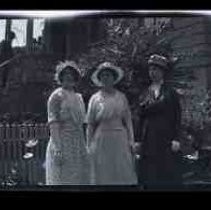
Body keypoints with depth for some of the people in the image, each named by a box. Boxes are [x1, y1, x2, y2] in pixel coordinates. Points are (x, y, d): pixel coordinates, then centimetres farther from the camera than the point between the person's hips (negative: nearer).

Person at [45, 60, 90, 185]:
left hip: (79, 146, 7)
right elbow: (53, 124, -14)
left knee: (79, 179, 7)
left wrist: (84, 147, 16)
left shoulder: (78, 97, 17)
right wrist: (57, 149, -23)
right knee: (62, 181, -6)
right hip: (63, 145, -7)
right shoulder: (57, 96, -5)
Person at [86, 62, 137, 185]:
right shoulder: (95, 98, 6)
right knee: (103, 175, 1)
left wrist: (130, 141, 2)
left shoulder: (121, 97, 8)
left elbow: (128, 120, 8)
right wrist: (89, 145, 3)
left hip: (120, 139, 1)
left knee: (123, 173, -2)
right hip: (101, 139, -1)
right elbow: (90, 124, 7)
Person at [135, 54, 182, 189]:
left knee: (169, 177, -3)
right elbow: (141, 118, 12)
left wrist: (176, 139, -10)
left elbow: (177, 116, -1)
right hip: (149, 140, 3)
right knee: (150, 177, 0)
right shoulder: (145, 95, 13)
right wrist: (139, 141, 5)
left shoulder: (171, 93, 5)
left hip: (167, 138, -3)